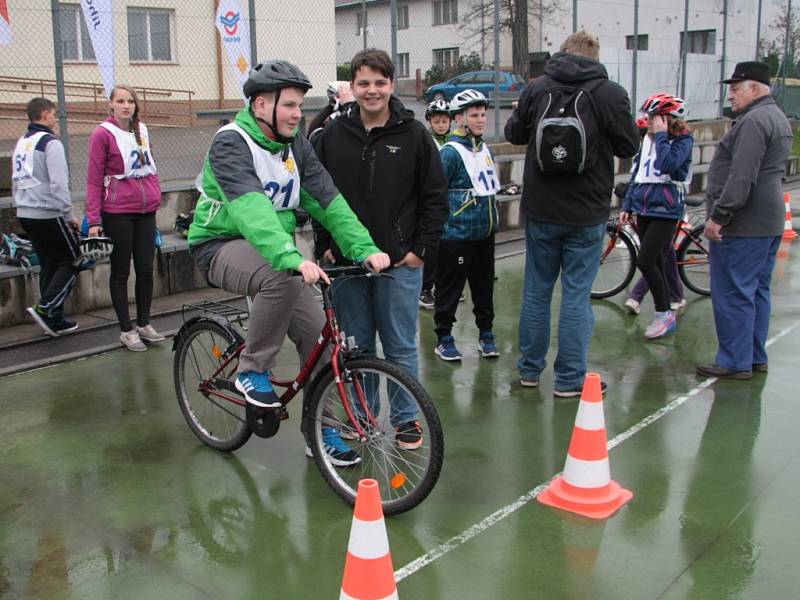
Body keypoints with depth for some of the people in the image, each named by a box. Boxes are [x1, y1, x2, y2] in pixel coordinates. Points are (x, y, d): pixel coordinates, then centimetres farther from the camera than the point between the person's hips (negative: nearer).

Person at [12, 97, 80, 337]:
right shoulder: (50, 143, -12)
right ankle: (45, 307, -12)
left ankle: (54, 320, 15)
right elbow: (58, 184, -18)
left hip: (24, 215, 9)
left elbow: (15, 182, 20)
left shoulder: (21, 143, 15)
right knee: (71, 262, 1)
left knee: (49, 265, 14)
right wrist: (69, 214, -12)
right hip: (48, 214, -8)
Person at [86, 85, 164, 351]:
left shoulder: (142, 130, 10)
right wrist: (94, 220, -13)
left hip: (146, 212, 5)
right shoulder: (103, 134, -7)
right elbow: (94, 179, -8)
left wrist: (156, 195, 9)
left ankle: (144, 324, 22)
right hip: (118, 214, -5)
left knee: (146, 269, 9)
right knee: (121, 272, 5)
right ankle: (126, 330, 13)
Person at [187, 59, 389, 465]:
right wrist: (293, 258, -49)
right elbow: (250, 207, -35)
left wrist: (365, 248, -22)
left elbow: (327, 199, -7)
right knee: (282, 279, -37)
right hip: (222, 245, -6)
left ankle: (320, 429, 11)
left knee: (316, 332, -6)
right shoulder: (231, 142, -19)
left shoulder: (296, 145, 2)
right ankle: (252, 371, -14)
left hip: (271, 249, 6)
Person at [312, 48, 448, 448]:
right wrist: (324, 246, 1)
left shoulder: (414, 135, -1)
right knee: (356, 346, 12)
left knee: (401, 346, 6)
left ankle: (406, 418, 21)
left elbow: (435, 197, 1)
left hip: (400, 262, -2)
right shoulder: (331, 137, 4)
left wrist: (421, 249, -4)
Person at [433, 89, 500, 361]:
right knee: (450, 287, 2)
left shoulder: (486, 150, 13)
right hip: (456, 234, -7)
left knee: (484, 285, 15)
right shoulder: (450, 152, -13)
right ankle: (444, 339, 14)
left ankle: (486, 333, 28)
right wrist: (441, 224, -12)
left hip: (484, 234, 8)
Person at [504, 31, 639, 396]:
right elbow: (629, 147, 0)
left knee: (536, 290, 14)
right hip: (587, 214, -2)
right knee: (576, 294, 5)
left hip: (540, 210, 2)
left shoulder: (536, 88, -3)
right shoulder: (610, 94, -9)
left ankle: (529, 370, 25)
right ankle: (569, 379, 12)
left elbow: (513, 133, 10)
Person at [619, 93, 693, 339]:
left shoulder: (683, 140, -8)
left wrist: (661, 135, -17)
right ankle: (666, 317, 21)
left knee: (645, 261, -14)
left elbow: (667, 164, -27)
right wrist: (627, 206, 15)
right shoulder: (648, 138, 12)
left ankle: (665, 314, 1)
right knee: (656, 262, 11)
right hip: (644, 208, 7)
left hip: (666, 210, -7)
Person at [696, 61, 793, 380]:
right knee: (757, 292, 15)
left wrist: (718, 216, -22)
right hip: (769, 223, 11)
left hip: (741, 225, -11)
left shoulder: (753, 121, -16)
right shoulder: (779, 118, 18)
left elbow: (741, 178, -25)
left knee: (732, 294, -5)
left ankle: (735, 363, 1)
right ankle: (756, 357, 23)